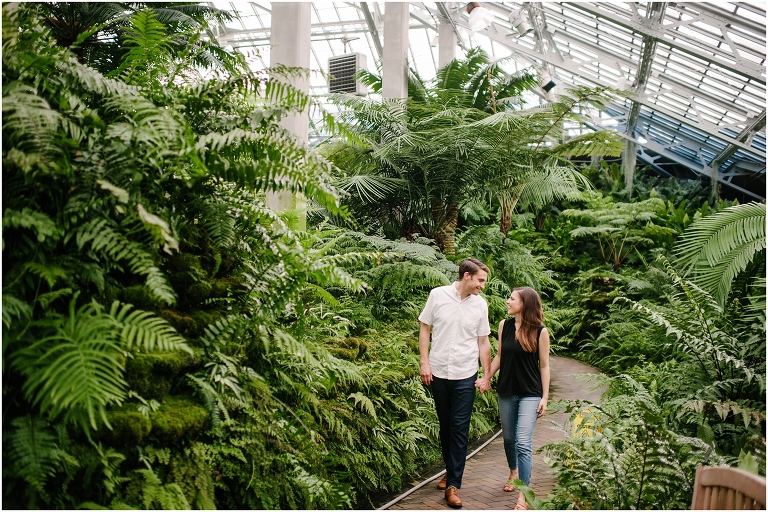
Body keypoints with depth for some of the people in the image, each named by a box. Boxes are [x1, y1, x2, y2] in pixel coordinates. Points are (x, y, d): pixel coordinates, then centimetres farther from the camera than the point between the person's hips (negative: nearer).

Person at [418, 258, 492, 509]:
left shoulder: (480, 304, -1)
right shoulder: (438, 295, -6)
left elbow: (483, 341, 6)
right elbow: (425, 328, 1)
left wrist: (487, 375, 4)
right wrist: (424, 362, -5)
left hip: (465, 375, 0)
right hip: (438, 372, 0)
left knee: (460, 429, -1)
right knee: (445, 425, 14)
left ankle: (453, 484, 6)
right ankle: (450, 470, 32)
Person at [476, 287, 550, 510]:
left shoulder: (540, 331, -11)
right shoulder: (504, 325, 0)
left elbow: (544, 365, -5)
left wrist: (545, 397, -6)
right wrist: (486, 378, 6)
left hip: (530, 394, -4)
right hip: (506, 391, 4)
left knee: (523, 443, -10)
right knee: (509, 438, 17)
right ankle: (513, 473, 44)